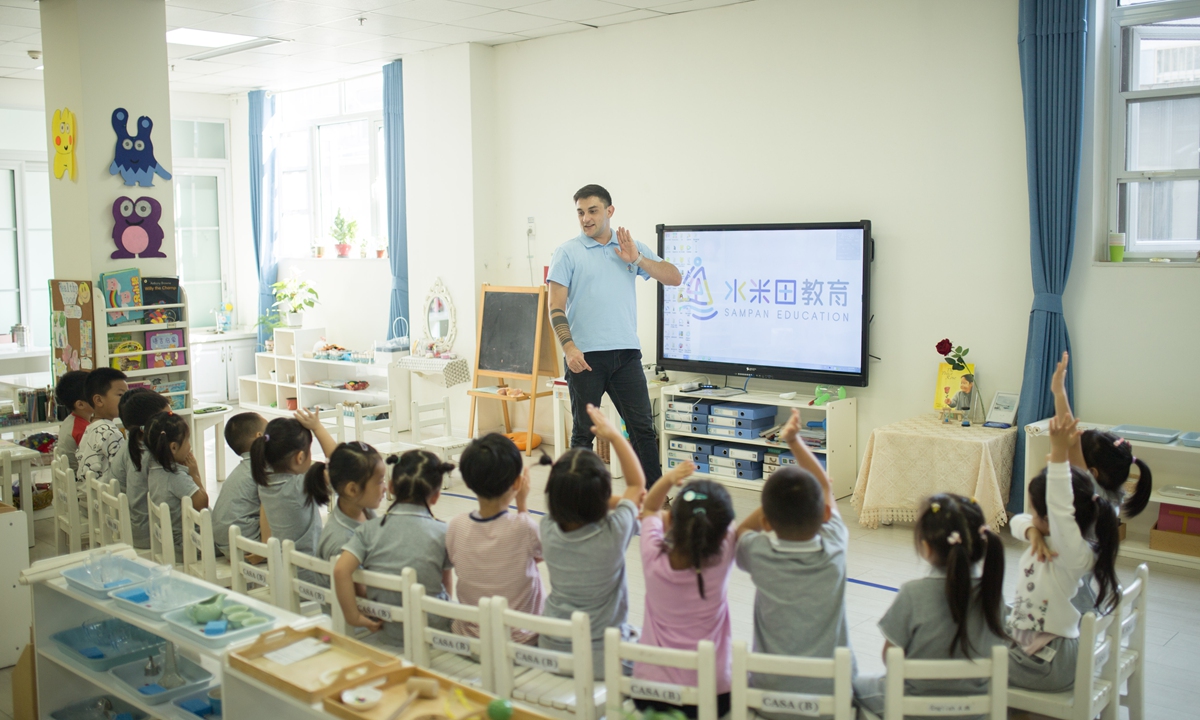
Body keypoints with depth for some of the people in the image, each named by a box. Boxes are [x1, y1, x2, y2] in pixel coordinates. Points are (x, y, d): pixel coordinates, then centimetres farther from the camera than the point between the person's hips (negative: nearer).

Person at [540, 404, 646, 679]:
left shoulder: (549, 530, -16)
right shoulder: (613, 534, -24)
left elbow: (573, 502, 7)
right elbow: (637, 483, -6)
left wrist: (623, 501, 0)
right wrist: (614, 435, -2)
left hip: (551, 650, 5)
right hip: (602, 657, -5)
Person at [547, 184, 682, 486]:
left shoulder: (632, 248, 12)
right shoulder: (568, 252, 2)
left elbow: (674, 278, 6)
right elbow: (556, 306, -4)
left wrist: (637, 259, -7)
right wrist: (568, 346, -17)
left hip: (625, 352, 3)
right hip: (585, 356, -3)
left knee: (643, 427, 2)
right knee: (583, 432, 5)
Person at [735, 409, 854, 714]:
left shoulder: (759, 555, -15)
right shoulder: (834, 549, -12)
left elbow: (742, 530, 10)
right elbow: (827, 488, 7)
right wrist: (795, 441, 13)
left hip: (771, 700, -1)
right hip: (834, 695, 2)